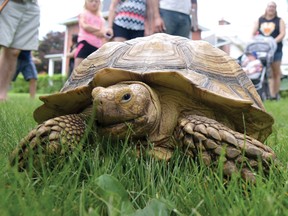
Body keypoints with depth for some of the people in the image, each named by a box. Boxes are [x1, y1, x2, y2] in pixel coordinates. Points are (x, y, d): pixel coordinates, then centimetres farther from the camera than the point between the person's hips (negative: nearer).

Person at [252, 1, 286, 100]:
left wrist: (273, 42, -20)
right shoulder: (259, 20, 15)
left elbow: (282, 33, -3)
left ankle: (275, 94, 7)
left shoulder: (279, 20, 11)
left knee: (276, 73, 2)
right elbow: (253, 33, 9)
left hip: (275, 49, -1)